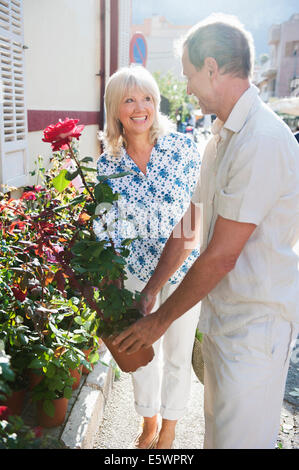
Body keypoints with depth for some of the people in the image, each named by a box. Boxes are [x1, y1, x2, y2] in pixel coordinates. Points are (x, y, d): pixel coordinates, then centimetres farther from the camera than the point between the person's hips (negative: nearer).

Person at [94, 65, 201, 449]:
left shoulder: (182, 147, -11)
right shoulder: (107, 165, -6)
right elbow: (105, 229, -3)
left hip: (184, 269, -2)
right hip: (135, 272, 2)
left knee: (177, 354, 14)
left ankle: (168, 429, 41)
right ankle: (148, 423, 46)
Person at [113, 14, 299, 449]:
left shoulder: (262, 141, -23)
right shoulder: (222, 136, 10)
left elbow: (221, 255, -23)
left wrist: (160, 319, -11)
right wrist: (149, 293, 10)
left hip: (257, 320, -9)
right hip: (222, 313, 9)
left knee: (239, 437, 7)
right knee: (216, 429, 23)